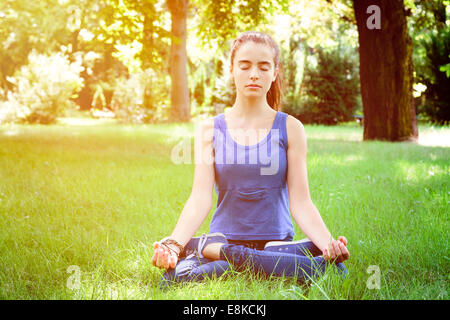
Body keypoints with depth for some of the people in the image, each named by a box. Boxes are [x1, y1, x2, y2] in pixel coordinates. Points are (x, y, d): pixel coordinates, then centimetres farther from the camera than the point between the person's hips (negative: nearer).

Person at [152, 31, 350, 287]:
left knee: (334, 269, -33)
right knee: (176, 274, -37)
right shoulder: (209, 130, 7)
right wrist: (174, 243, -22)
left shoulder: (290, 128, 5)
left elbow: (300, 202, -1)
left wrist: (327, 243, -21)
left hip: (277, 242, 2)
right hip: (223, 236, -2)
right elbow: (200, 199, -3)